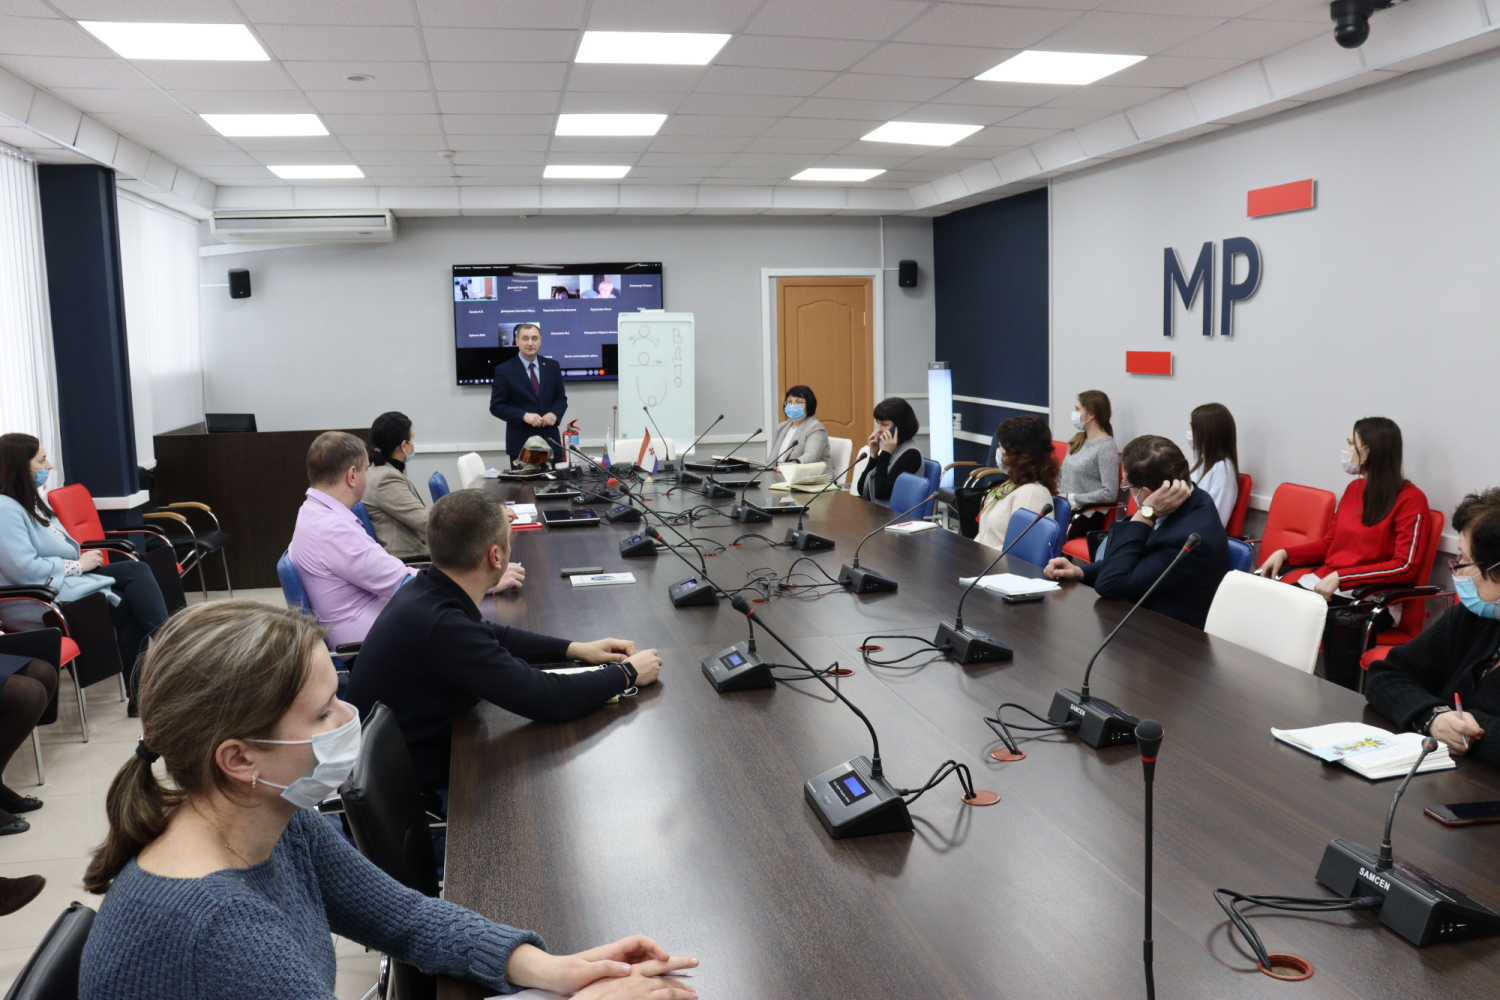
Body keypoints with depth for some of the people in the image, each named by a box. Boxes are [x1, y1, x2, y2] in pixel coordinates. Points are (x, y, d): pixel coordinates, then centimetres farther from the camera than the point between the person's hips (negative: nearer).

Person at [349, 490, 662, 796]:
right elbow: (547, 699, -27)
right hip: (423, 788, -8)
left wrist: (574, 649, 8)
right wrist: (628, 673, -12)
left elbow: (492, 634, 17)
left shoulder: (426, 591, -5)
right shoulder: (441, 626, -32)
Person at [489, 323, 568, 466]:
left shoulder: (552, 366, 9)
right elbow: (496, 406, -4)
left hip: (550, 440, 3)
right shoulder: (504, 370, -2)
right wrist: (524, 416, -18)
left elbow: (561, 398, 13)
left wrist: (554, 414, -9)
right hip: (521, 443, -3)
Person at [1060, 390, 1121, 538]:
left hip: (1087, 513, -7)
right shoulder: (1078, 440, 15)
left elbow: (1110, 493, -17)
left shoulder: (1106, 447, -10)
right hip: (1064, 508, 7)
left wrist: (1071, 498, -17)